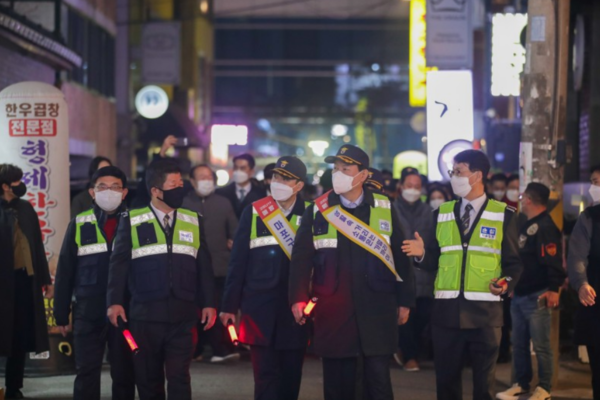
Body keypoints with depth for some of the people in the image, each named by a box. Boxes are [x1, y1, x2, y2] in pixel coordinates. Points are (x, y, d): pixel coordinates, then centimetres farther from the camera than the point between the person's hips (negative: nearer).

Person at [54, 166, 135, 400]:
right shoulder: (78, 225, 4)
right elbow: (65, 272, 6)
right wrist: (61, 314, 4)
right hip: (88, 312, 0)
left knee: (124, 372, 7)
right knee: (86, 373, 1)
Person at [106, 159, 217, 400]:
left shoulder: (194, 221, 10)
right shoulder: (132, 221, 2)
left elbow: (203, 265, 10)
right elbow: (119, 263, 0)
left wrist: (208, 303, 5)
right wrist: (115, 302, -9)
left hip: (182, 316, 1)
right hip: (145, 315, -1)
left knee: (179, 379, -2)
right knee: (148, 379, 8)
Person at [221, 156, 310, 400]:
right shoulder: (254, 212, 2)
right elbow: (238, 261, 2)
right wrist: (230, 305, 1)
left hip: (295, 307, 1)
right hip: (260, 306, -1)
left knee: (291, 375, 9)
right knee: (265, 375, -3)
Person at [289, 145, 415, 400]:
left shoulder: (385, 209, 4)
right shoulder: (317, 211, 3)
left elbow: (400, 256, 6)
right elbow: (301, 257, 2)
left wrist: (404, 301, 3)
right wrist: (298, 299, -8)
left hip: (377, 311, 0)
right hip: (333, 311, 0)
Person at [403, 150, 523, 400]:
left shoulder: (503, 215, 3)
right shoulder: (442, 213, 11)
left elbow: (513, 261, 3)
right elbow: (434, 259, 11)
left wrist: (507, 283, -17)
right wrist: (422, 253, -10)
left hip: (484, 311, -3)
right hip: (446, 310, 3)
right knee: (446, 379, 7)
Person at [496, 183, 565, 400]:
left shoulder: (546, 227, -14)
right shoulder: (526, 226, 17)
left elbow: (553, 261, -22)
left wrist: (553, 288, -28)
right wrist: (511, 285, 22)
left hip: (537, 297, -10)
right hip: (519, 295, 10)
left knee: (541, 345, -3)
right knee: (519, 343, 13)